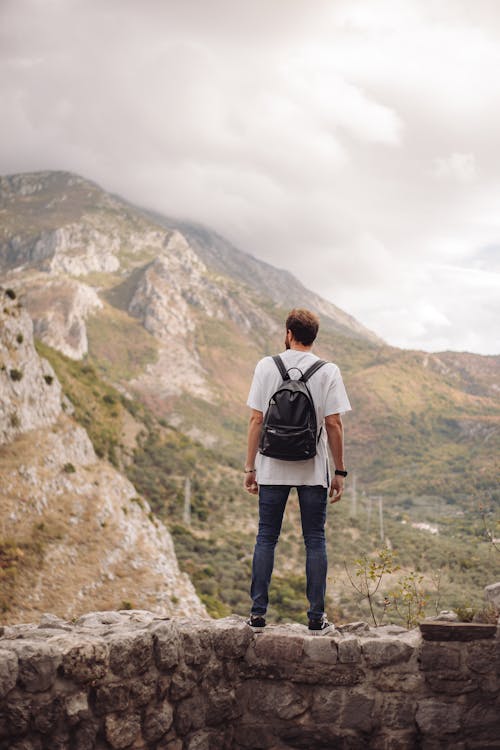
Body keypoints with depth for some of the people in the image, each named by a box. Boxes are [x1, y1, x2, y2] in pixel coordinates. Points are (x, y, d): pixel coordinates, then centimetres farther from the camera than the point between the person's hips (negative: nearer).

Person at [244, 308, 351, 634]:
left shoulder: (267, 366, -1)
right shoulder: (328, 371, -4)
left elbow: (256, 420, -3)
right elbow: (334, 424, -7)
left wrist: (250, 467, 4)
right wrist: (340, 471, 1)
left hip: (273, 469, 1)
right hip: (314, 471, -1)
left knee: (266, 539, 9)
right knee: (315, 541, 6)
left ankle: (258, 613, 8)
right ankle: (317, 618, 7)